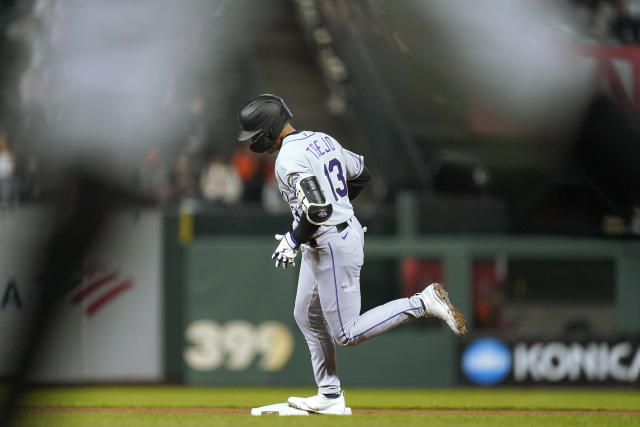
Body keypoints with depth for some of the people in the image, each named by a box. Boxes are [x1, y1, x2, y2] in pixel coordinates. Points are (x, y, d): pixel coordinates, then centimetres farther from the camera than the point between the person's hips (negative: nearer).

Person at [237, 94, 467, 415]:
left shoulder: (289, 159, -21)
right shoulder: (322, 140, 8)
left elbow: (318, 211, -28)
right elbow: (362, 174, 19)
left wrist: (293, 240, -15)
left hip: (332, 245, -10)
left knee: (348, 334, -6)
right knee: (308, 316, 18)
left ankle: (424, 303, -10)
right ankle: (330, 397, 21)